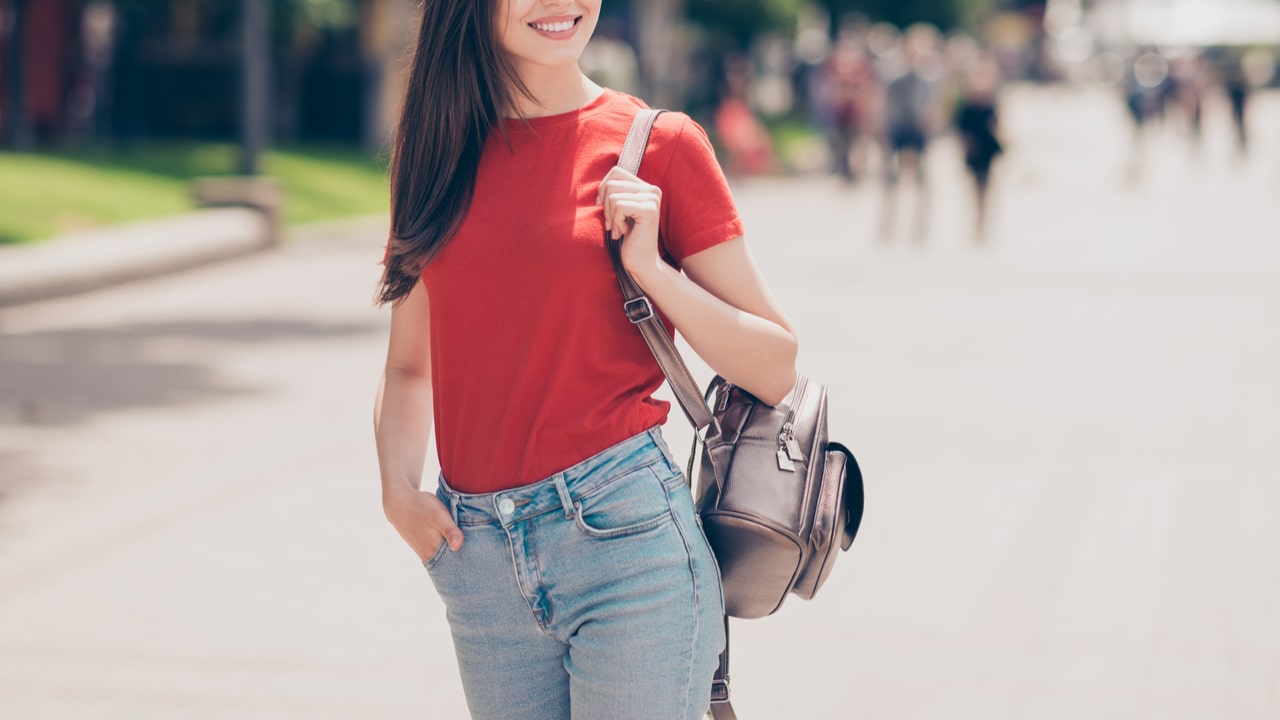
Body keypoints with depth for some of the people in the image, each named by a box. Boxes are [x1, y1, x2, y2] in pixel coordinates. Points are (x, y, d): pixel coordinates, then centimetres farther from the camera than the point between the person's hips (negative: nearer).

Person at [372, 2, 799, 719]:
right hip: (482, 559, 4)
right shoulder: (436, 145, 9)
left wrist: (652, 269, -12)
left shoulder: (659, 144, -2)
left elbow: (776, 371, -1)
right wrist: (399, 487, 1)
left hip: (625, 533, -4)